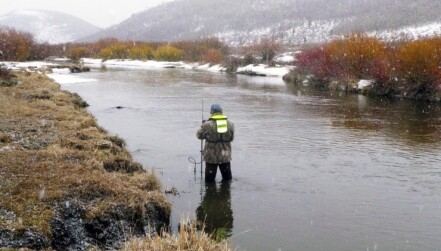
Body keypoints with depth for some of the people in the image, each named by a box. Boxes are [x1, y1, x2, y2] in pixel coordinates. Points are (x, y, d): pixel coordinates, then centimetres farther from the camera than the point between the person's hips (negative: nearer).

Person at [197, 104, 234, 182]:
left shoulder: (207, 125, -13)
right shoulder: (230, 124, -1)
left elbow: (199, 135, 1)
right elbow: (231, 138, 8)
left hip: (211, 157, -3)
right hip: (225, 156, 3)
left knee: (209, 180, 8)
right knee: (227, 178, 19)